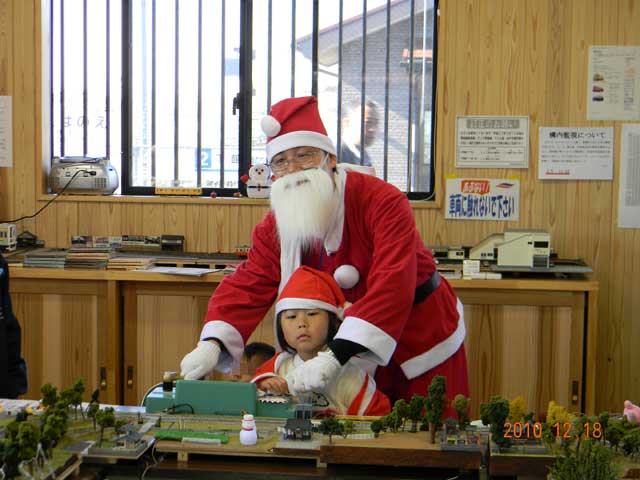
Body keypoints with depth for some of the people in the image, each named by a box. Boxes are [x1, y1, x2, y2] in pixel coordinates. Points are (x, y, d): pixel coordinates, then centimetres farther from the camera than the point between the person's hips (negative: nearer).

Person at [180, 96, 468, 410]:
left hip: (422, 340, -4)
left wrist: (336, 356, -48)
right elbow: (248, 286, -11)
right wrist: (212, 345, -31)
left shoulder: (383, 202, -26)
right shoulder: (276, 225, -6)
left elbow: (392, 286, -37)